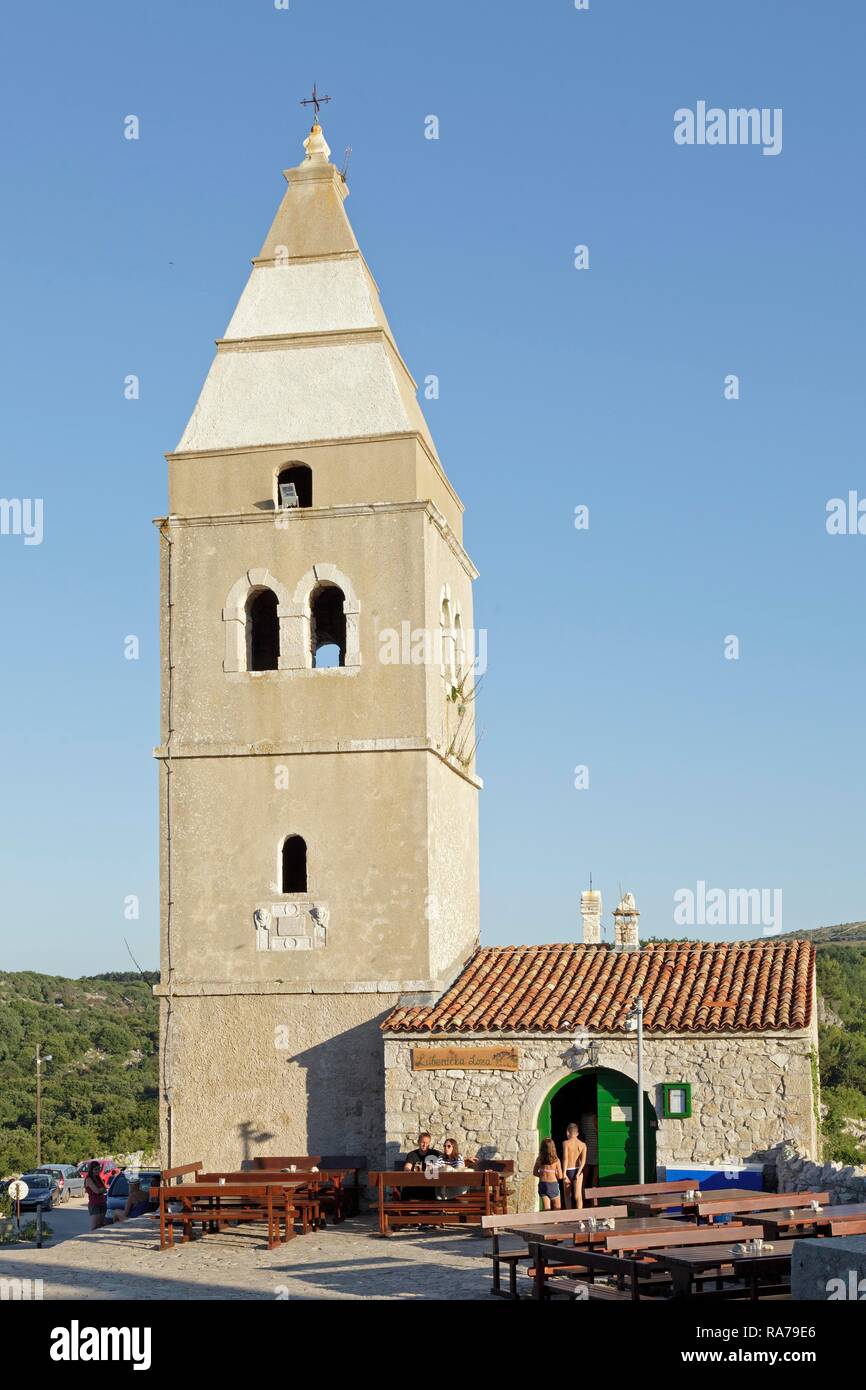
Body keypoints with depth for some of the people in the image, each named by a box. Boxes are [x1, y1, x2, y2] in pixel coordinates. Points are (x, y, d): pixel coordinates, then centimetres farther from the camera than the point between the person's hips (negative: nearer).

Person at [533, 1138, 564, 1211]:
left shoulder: (539, 1160, -4)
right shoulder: (556, 1160, -11)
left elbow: (535, 1173, 5)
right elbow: (560, 1176, -7)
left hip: (542, 1185, 3)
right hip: (553, 1185, -3)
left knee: (546, 1209, 10)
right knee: (557, 1209, 12)